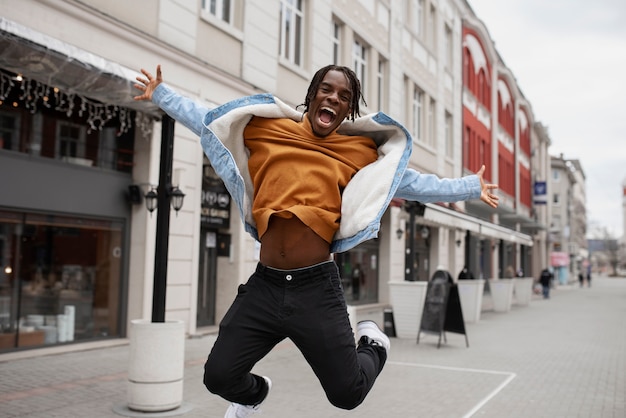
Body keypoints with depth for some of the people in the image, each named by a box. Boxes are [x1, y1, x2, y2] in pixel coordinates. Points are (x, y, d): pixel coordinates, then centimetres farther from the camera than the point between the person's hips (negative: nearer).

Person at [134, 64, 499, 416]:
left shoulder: (360, 152, 7)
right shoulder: (266, 130, 9)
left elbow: (411, 182, 15)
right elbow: (207, 121, 21)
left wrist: (472, 187, 18)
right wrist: (160, 93, 26)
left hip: (316, 288, -1)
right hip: (263, 286, 2)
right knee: (219, 376, 3)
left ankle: (373, 343, 35)